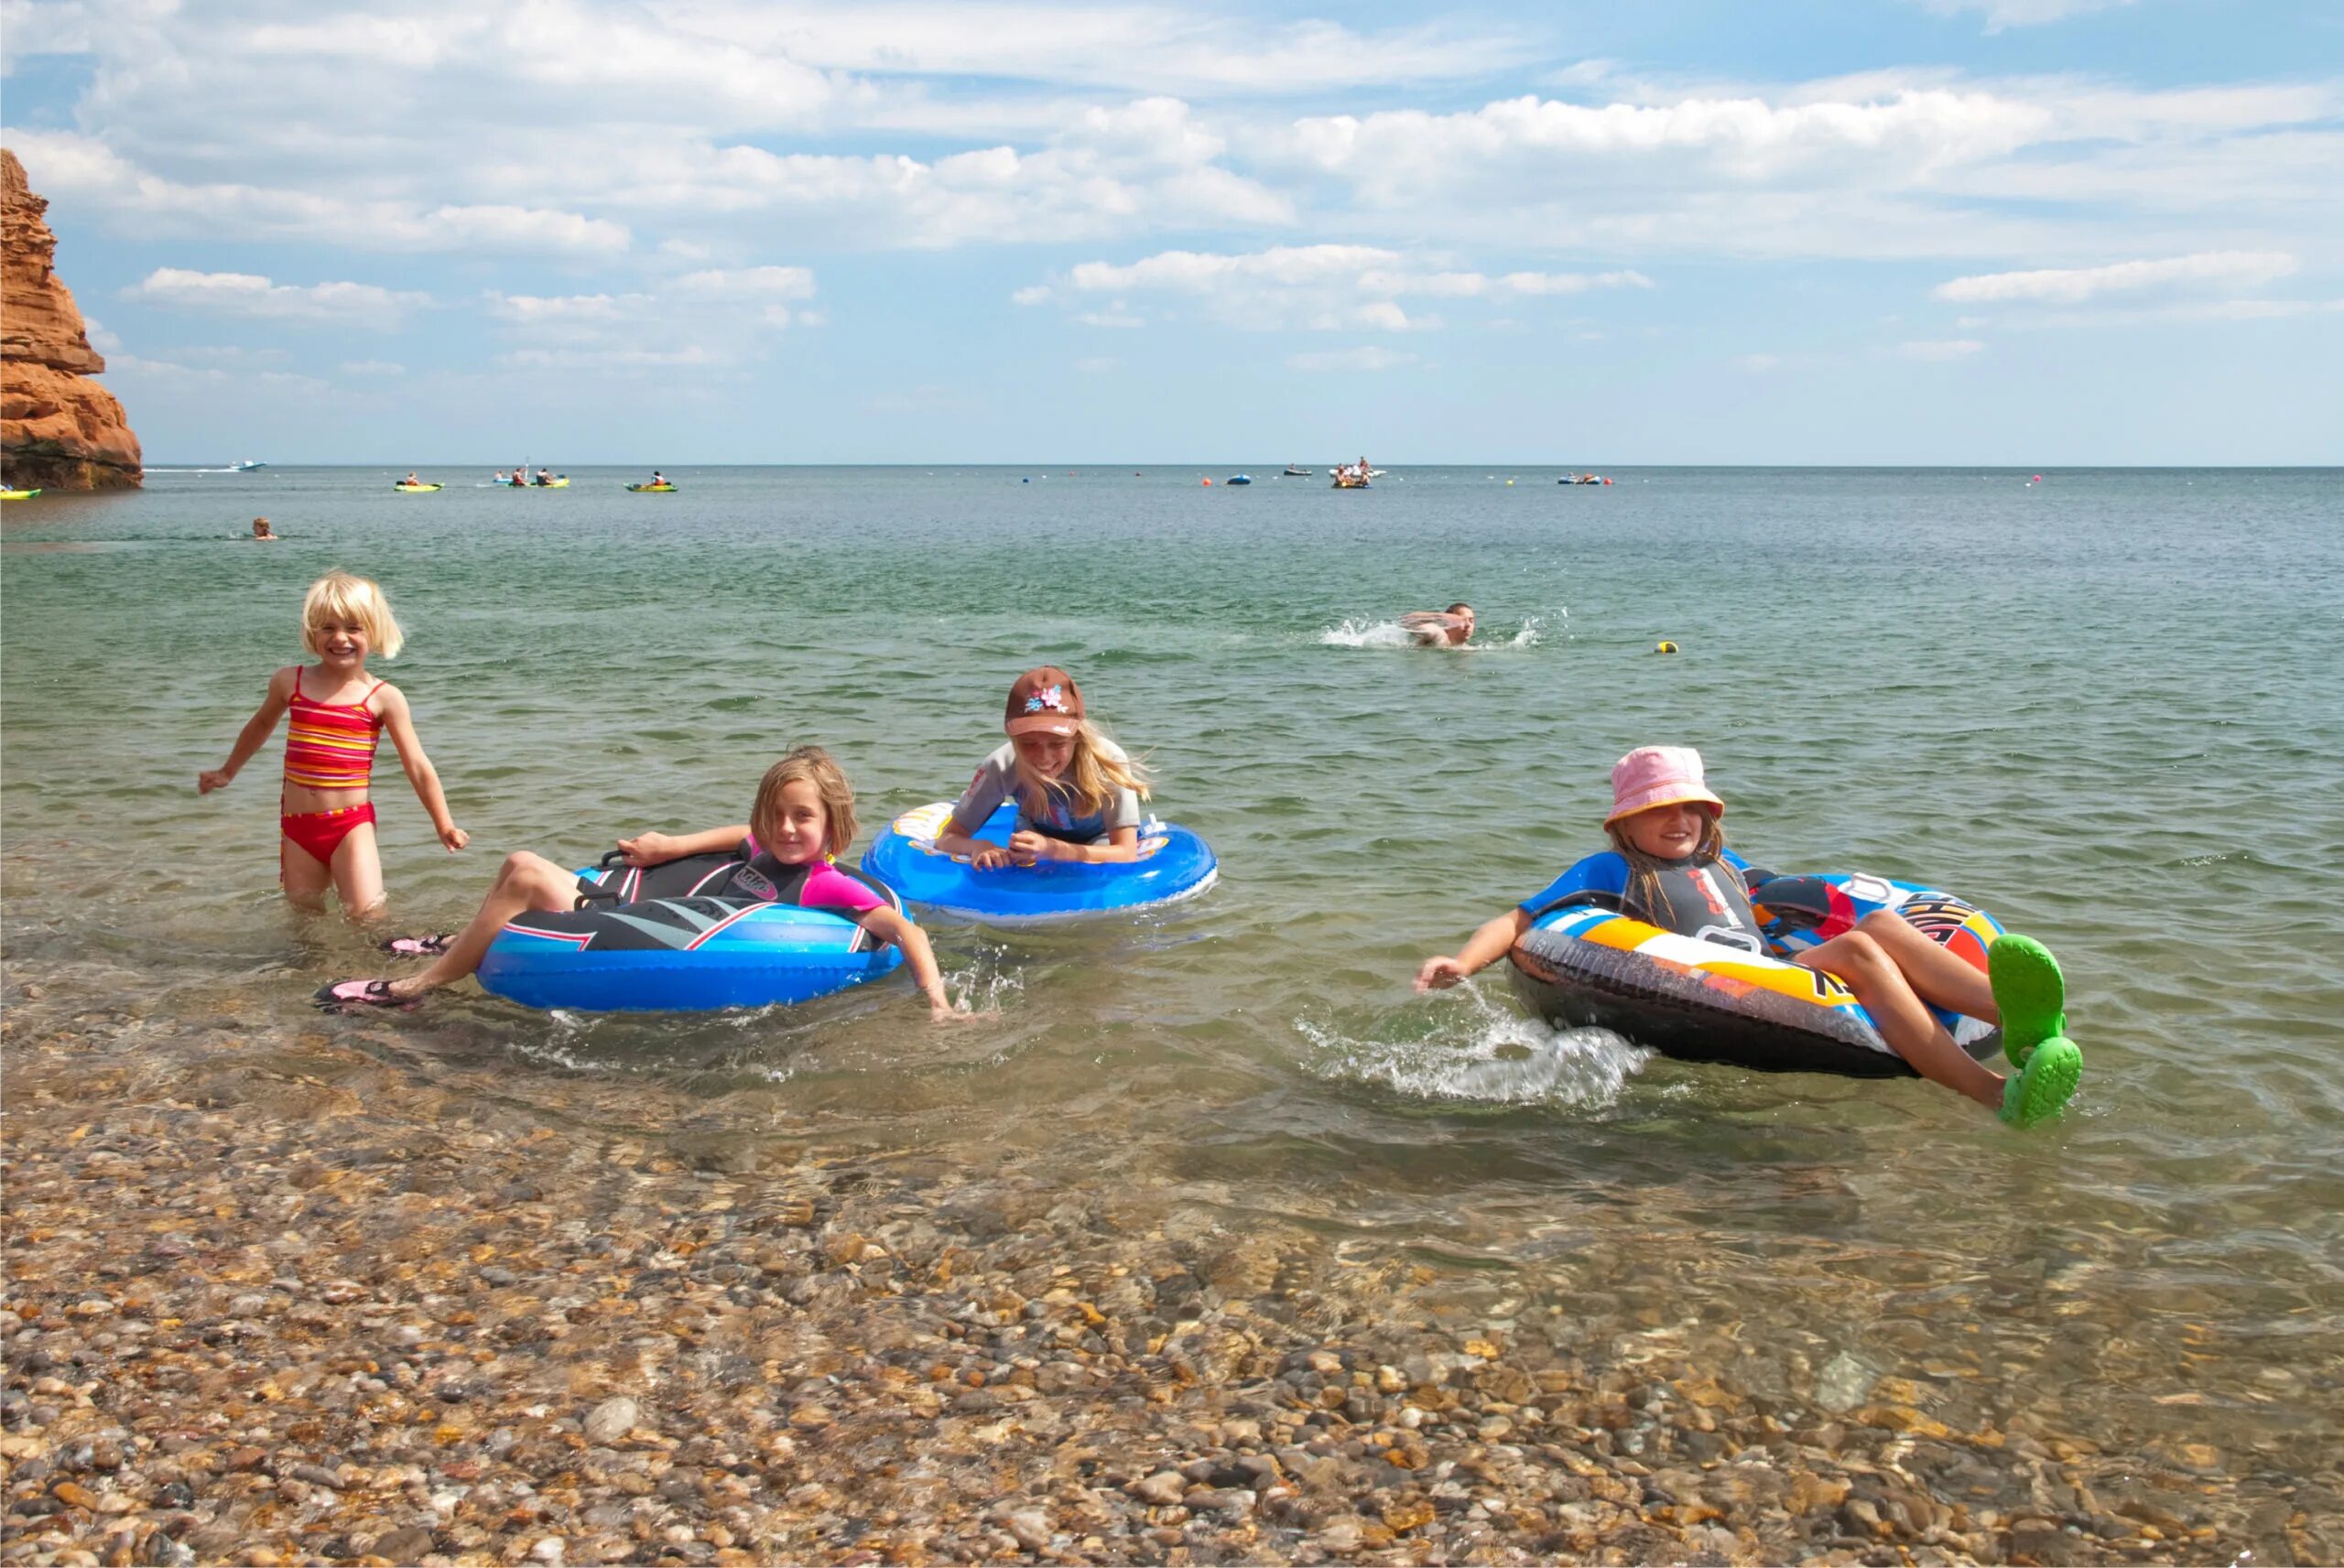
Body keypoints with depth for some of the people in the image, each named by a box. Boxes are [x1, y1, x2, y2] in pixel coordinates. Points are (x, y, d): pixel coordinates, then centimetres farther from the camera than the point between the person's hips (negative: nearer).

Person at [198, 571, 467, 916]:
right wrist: (228, 771, 38)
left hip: (352, 824, -3)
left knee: (367, 915, -14)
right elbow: (261, 724, 26)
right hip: (296, 826, 4)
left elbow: (418, 768, -2)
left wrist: (444, 826, -2)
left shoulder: (383, 698, -5)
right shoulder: (289, 682, 4)